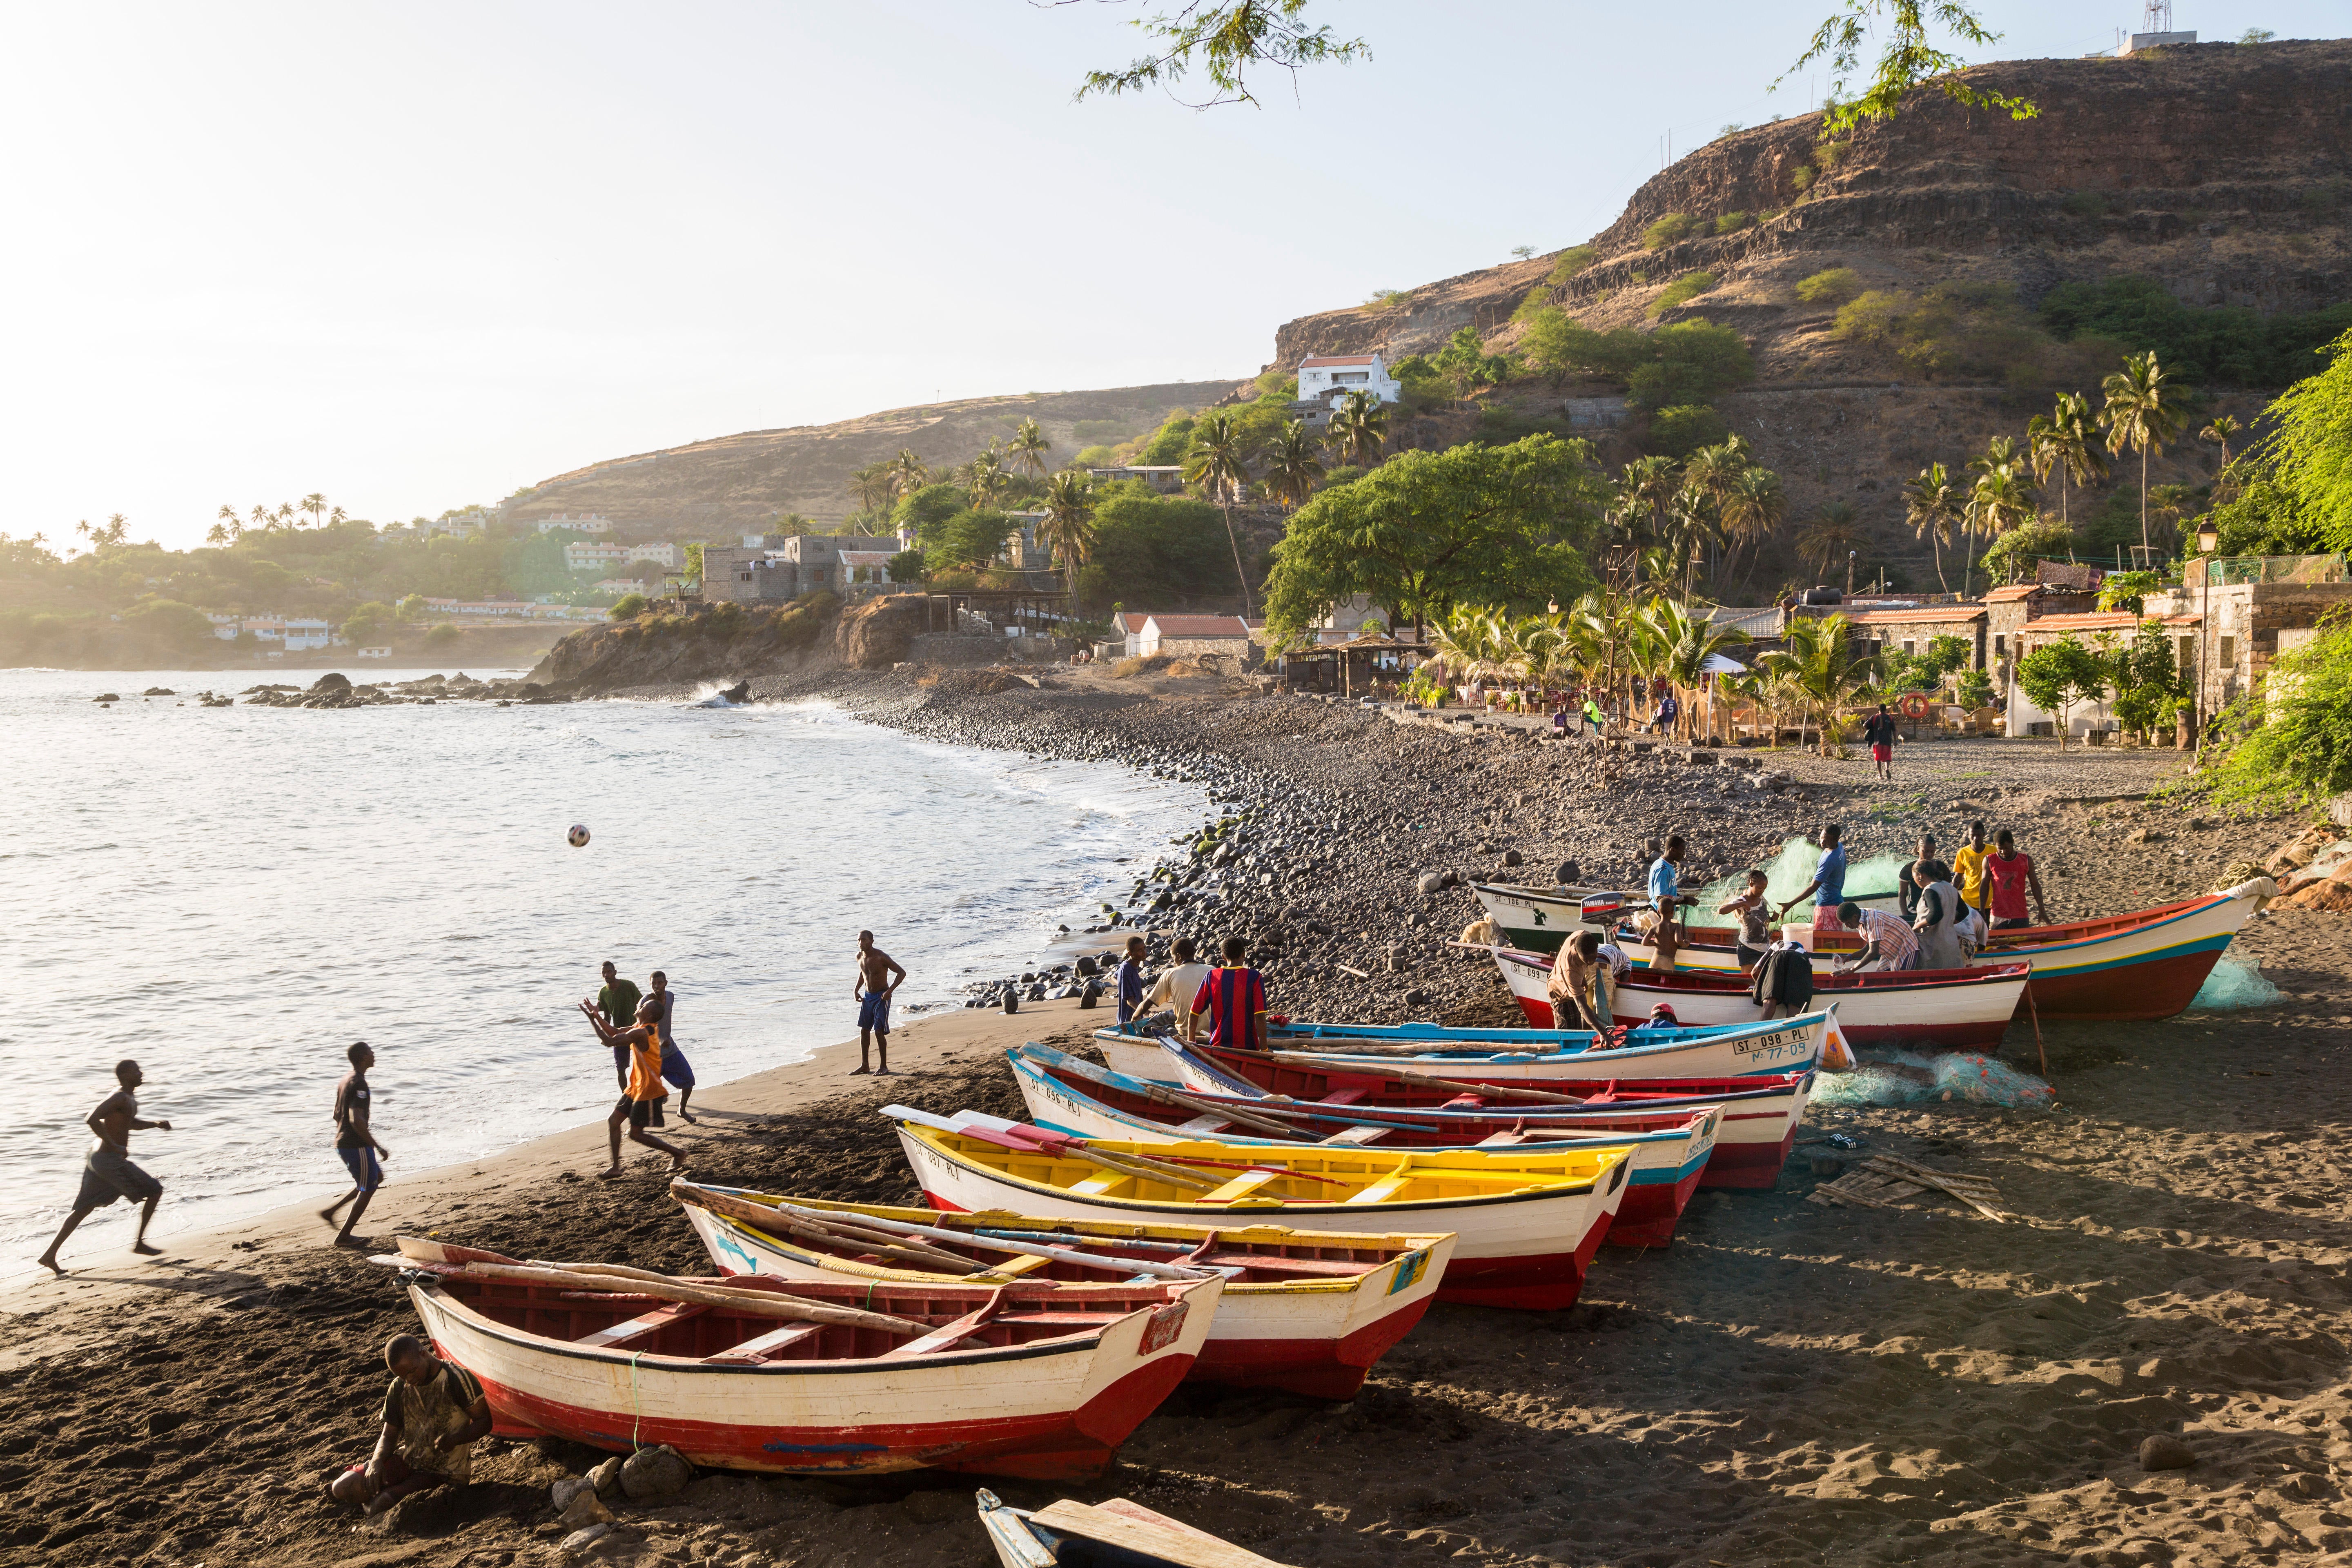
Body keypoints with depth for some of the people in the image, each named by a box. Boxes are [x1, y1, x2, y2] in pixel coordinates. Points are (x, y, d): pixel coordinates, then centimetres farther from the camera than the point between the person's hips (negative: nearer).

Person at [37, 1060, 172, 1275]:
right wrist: (114, 1146, -27)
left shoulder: (130, 1097, 13)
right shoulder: (119, 1098, -18)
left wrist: (156, 1125, 16)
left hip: (98, 1158, 10)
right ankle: (139, 1243, 9)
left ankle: (50, 1255, 14)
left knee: (84, 1209, 14)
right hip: (110, 1160, -10)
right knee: (155, 1191, 0)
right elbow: (92, 1119, -30)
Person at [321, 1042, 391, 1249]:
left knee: (377, 1177, 21)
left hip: (342, 1143, 10)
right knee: (367, 1189, 3)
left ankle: (330, 1210, 18)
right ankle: (344, 1236, 9)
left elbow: (338, 1115, 19)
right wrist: (378, 1147, -24)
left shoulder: (346, 1080, 11)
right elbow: (357, 1120, -28)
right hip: (357, 1146, -10)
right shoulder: (359, 1084, -20)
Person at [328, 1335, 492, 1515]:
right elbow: (389, 1435, 10)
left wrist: (454, 1439, -28)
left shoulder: (457, 1379, -13)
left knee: (384, 1502, -26)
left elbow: (484, 1422, -10)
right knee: (342, 1488, -13)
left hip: (445, 1473, -6)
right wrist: (377, 1461, -12)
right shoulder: (399, 1388, 5)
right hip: (407, 1461, 6)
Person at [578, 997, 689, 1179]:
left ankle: (677, 1153, 6)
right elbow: (616, 1033, 13)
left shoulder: (640, 1033, -25)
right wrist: (597, 1016, 5)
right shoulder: (645, 1027, 5)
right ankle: (615, 1166, 17)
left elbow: (609, 1041, -26)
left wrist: (592, 1019, -18)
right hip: (636, 1087, 10)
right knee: (613, 1121, 10)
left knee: (636, 1134, -3)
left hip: (647, 1090, -10)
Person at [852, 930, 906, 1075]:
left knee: (879, 1031, -12)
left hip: (881, 997, -7)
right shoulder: (859, 957, 1)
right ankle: (864, 1065, 19)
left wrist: (890, 990, -26)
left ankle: (884, 1066, -1)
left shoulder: (881, 957, -20)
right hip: (867, 996, 7)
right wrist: (856, 989, 10)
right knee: (864, 1030, 9)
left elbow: (901, 972, -17)